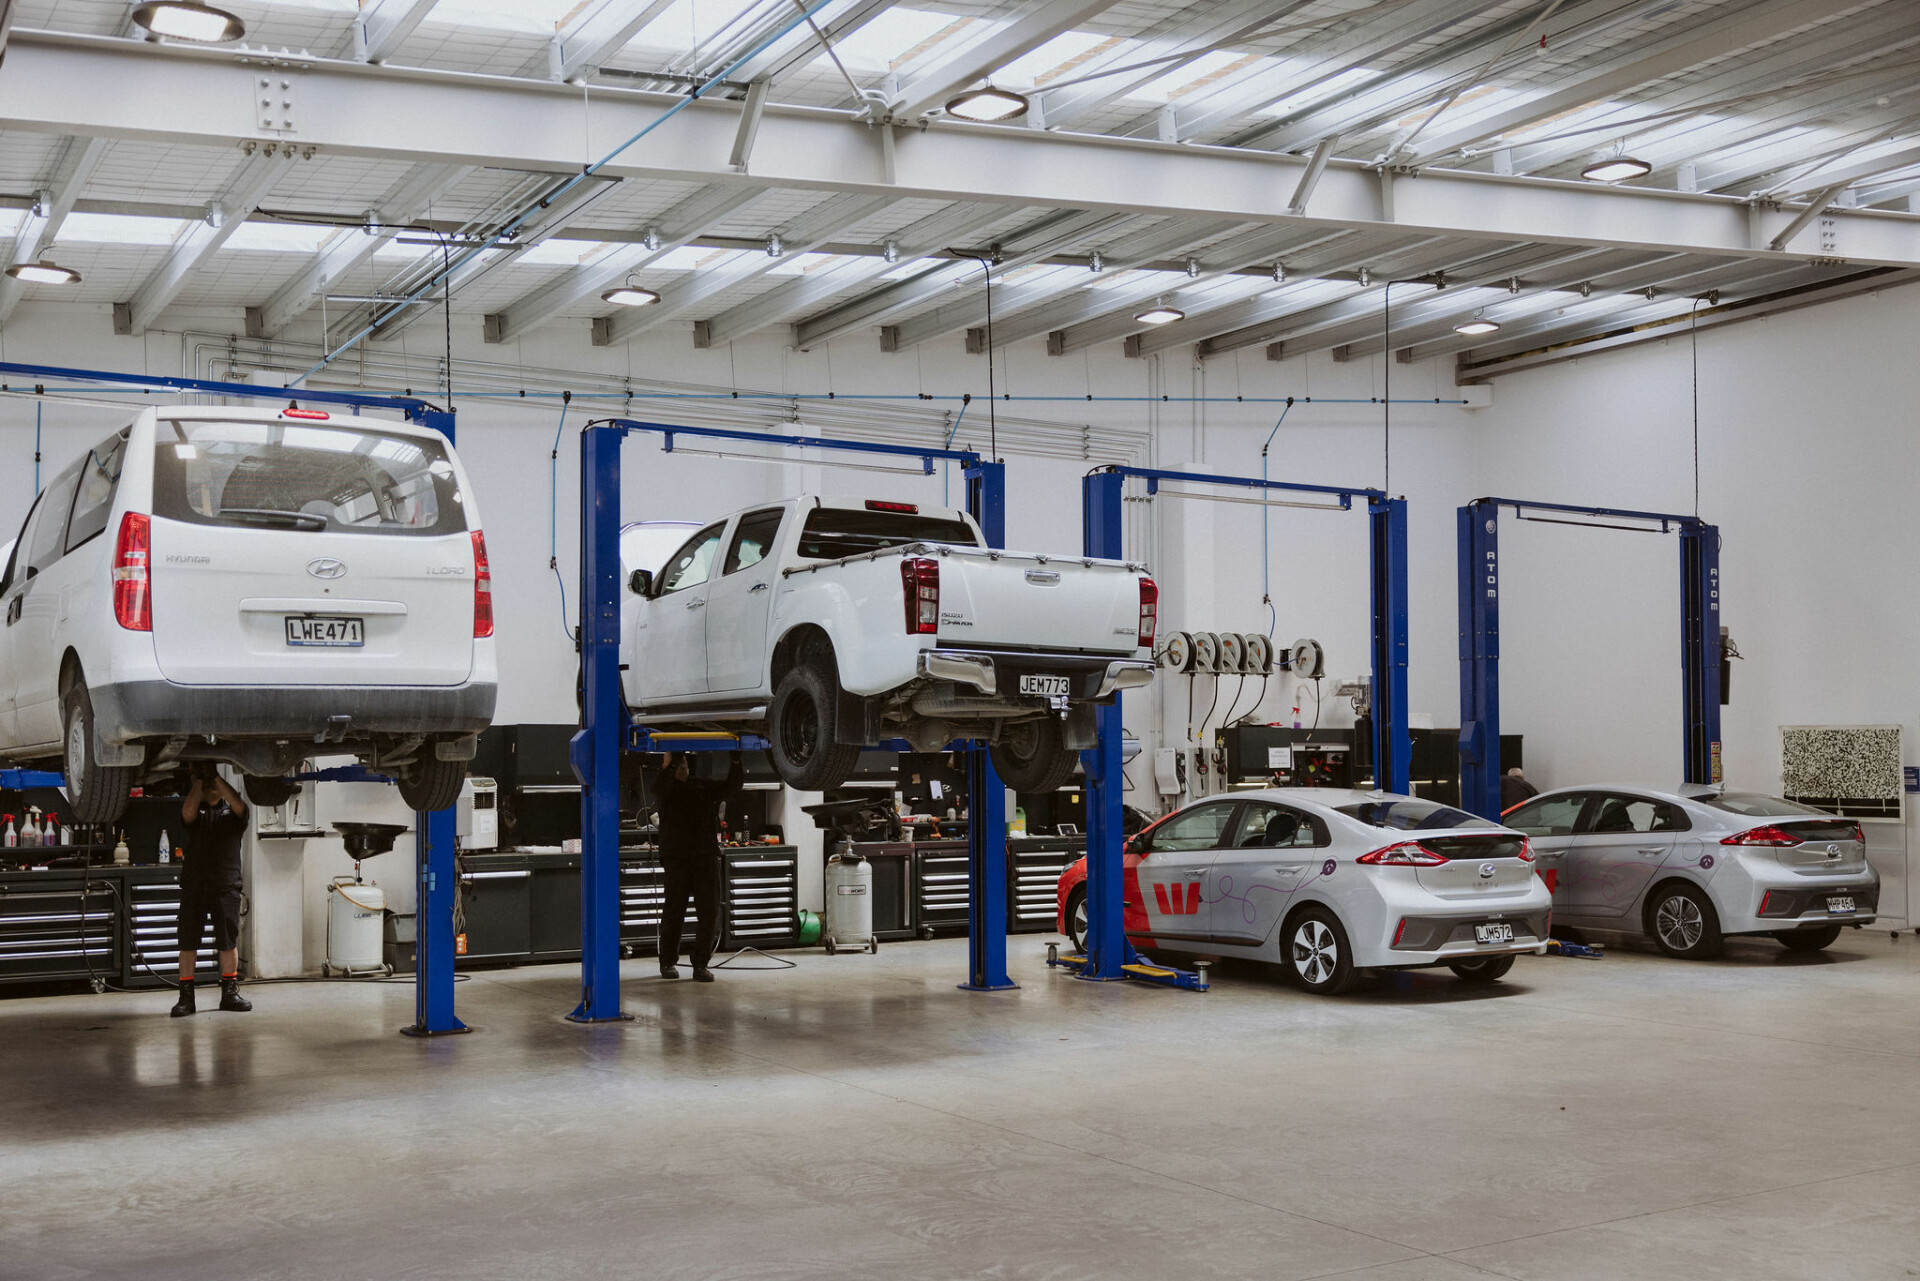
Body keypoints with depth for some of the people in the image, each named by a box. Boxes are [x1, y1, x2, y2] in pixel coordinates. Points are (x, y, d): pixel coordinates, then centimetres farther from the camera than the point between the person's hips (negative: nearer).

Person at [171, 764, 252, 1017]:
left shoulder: (232, 810, 10)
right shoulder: (195, 809, 11)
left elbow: (239, 807, -15)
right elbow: (188, 812, -14)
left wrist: (216, 776, -16)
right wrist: (199, 779, -13)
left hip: (226, 885, 0)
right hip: (194, 884, 0)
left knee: (229, 941, 2)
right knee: (188, 942, -2)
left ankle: (230, 993, 11)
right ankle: (186, 996, 3)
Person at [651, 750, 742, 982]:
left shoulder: (704, 787, 16)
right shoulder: (666, 788, 7)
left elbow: (730, 790, 2)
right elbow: (659, 790, -17)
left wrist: (735, 763, -13)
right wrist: (673, 762, -30)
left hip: (706, 856, 3)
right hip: (676, 857, -3)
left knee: (709, 910, -3)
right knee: (674, 910, 1)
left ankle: (701, 963, 3)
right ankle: (668, 961, 17)